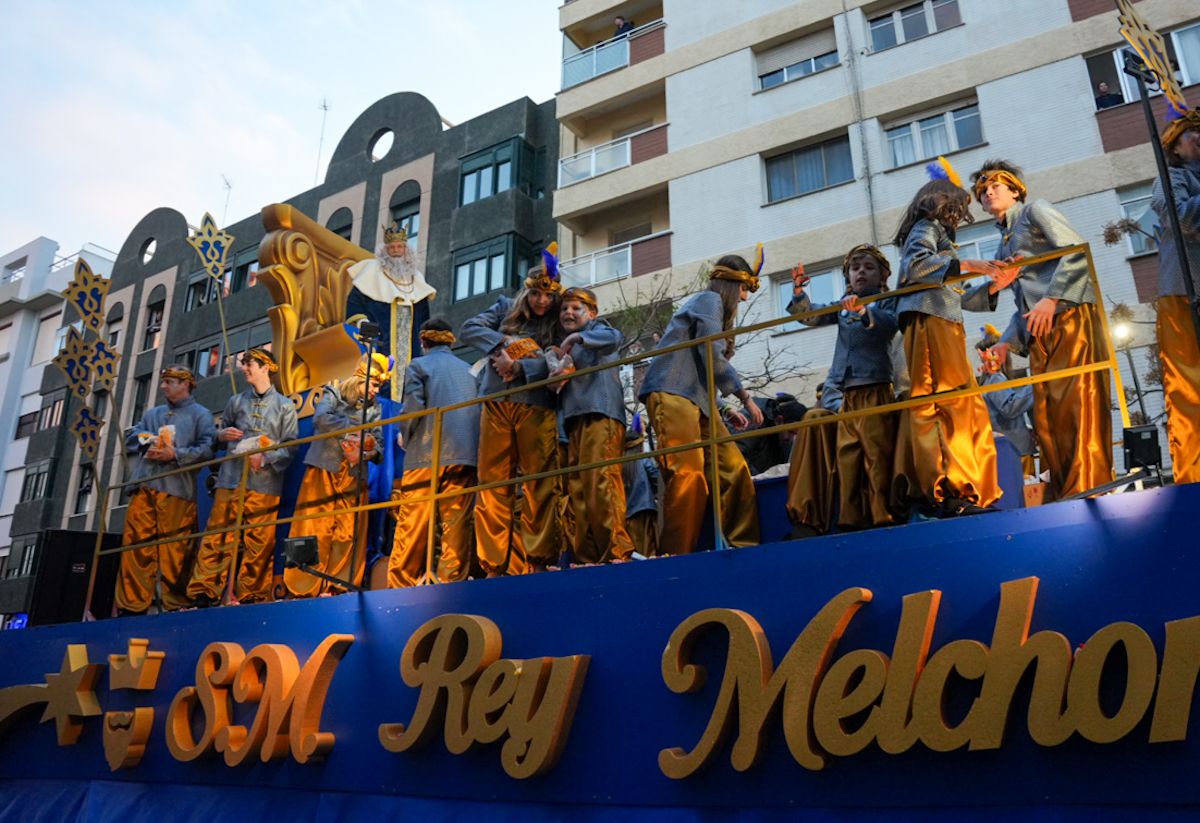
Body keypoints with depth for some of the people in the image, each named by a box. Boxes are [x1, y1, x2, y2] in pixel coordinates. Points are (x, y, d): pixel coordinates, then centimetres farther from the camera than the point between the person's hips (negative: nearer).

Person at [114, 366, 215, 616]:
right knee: (135, 544, 0)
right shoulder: (152, 414, 27)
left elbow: (206, 449, -3)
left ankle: (175, 602, -3)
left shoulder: (200, 414, 9)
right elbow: (130, 440, 19)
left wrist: (176, 454, -15)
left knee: (174, 549, -8)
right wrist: (147, 444, -1)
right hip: (144, 487, 5)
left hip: (177, 490, -5)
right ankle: (131, 604, 3)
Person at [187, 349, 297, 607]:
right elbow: (218, 442, 24)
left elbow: (290, 448, 3)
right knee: (217, 537, -4)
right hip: (231, 479, 2)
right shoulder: (236, 401, 20)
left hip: (265, 482, -2)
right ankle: (203, 591, -2)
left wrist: (265, 458, -13)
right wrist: (221, 436, 1)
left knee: (260, 542, -5)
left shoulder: (285, 406, 11)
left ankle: (251, 595, 0)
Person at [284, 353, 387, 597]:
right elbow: (321, 418, -16)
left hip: (354, 474, 4)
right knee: (315, 530, -6)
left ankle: (339, 586, 1)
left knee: (349, 533, -4)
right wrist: (353, 428, -14)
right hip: (324, 469, -4)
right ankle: (305, 588, -2)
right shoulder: (334, 393, 4)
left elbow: (377, 441, 7)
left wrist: (373, 451, -15)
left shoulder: (373, 408, 15)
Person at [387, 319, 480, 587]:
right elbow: (479, 409, 12)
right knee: (457, 524, 2)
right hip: (466, 455, 4)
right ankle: (451, 583, -1)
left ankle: (400, 587, -1)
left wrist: (404, 437, 8)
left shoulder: (418, 365, 5)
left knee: (412, 527, -2)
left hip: (425, 456, -4)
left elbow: (413, 407, -8)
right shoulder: (469, 370, 18)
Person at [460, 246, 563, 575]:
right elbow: (469, 329, 8)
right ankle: (494, 565, 2)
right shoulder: (506, 309, 17)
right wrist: (502, 342, -7)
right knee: (493, 484, -1)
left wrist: (520, 367, -16)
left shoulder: (557, 325, 12)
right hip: (497, 406, 2)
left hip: (536, 408, -1)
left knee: (540, 485, -8)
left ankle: (536, 560, -6)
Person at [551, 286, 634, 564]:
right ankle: (586, 557, -2)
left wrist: (577, 337, -16)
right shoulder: (567, 349, 30)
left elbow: (614, 337, -11)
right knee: (577, 489, -1)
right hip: (574, 418, 8)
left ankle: (617, 551, -25)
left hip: (600, 413, -8)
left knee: (600, 481, -21)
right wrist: (558, 376, 9)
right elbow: (560, 386, 30)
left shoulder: (597, 327, 12)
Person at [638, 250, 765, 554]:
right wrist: (745, 397, -4)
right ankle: (676, 553, -18)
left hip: (695, 398, 10)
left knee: (734, 467, 0)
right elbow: (712, 356, -10)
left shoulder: (712, 304, 31)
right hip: (671, 393, -10)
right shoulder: (710, 299, 1)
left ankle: (744, 543, 0)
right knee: (689, 473, -19)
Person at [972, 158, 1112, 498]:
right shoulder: (1004, 246, 29)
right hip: (1039, 332, 8)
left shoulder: (1035, 211, 10)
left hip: (1070, 316, -7)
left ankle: (1088, 491, -18)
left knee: (1077, 404, -16)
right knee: (1046, 417, -1)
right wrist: (1006, 342, 14)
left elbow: (1076, 250, -7)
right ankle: (1064, 496, 0)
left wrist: (1052, 298, -18)